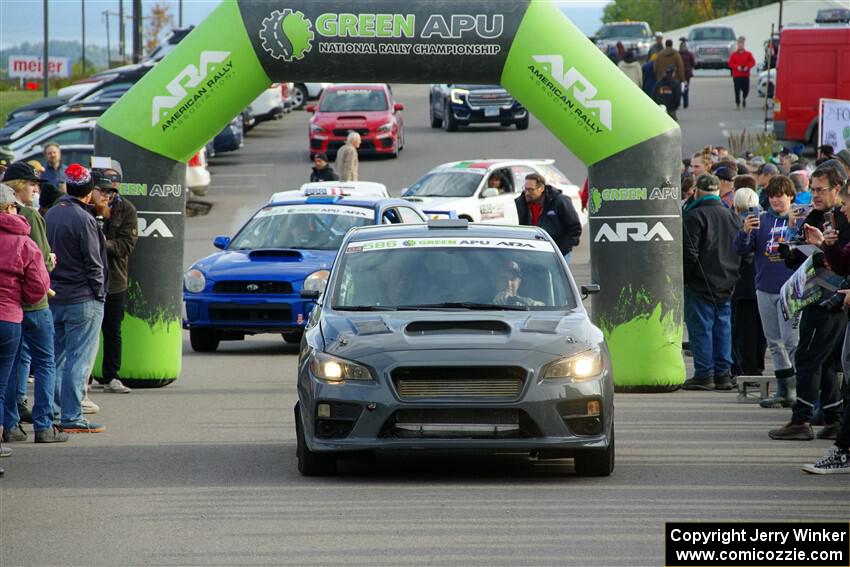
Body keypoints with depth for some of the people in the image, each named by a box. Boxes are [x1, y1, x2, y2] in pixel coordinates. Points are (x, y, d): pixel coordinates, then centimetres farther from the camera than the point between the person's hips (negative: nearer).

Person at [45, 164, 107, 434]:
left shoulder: (50, 214, 8)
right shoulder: (84, 220, -16)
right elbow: (93, 264, -13)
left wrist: (51, 287, 16)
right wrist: (99, 294, -4)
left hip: (54, 298, 8)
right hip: (82, 300, -8)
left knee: (55, 358, 15)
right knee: (79, 359, -4)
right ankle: (72, 418, -5)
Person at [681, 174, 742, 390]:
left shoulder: (694, 216, -12)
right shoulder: (731, 216, 11)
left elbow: (689, 253, -15)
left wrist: (684, 279, -4)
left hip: (701, 285, -6)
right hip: (726, 285, 6)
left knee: (701, 328, -3)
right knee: (723, 328, 10)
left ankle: (704, 374, -4)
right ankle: (723, 374, 11)